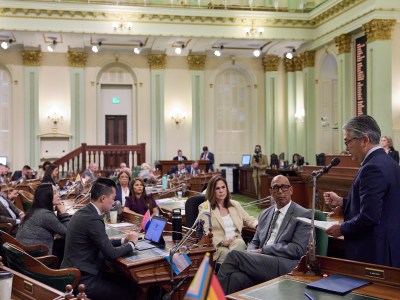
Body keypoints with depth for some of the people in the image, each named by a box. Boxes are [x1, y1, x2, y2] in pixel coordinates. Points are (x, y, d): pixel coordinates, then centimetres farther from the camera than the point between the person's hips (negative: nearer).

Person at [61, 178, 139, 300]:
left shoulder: (83, 212, 7)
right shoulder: (93, 219, -23)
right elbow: (111, 253, -19)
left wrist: (123, 240, 9)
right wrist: (131, 244, -2)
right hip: (83, 281, -10)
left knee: (127, 281, 14)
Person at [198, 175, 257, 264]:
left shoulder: (235, 205, 20)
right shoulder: (205, 208, 4)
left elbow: (249, 220, 24)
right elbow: (203, 232, -5)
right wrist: (221, 241, -16)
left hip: (236, 242, 4)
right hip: (217, 246, -4)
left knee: (240, 243, -32)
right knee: (226, 254, -37)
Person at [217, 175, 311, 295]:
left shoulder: (304, 215, 2)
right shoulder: (265, 214, 21)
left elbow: (298, 249, -8)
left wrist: (263, 250, -10)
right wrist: (250, 253, -2)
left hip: (284, 267, -5)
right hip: (262, 262, 5)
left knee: (234, 255, -22)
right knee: (237, 278, -32)